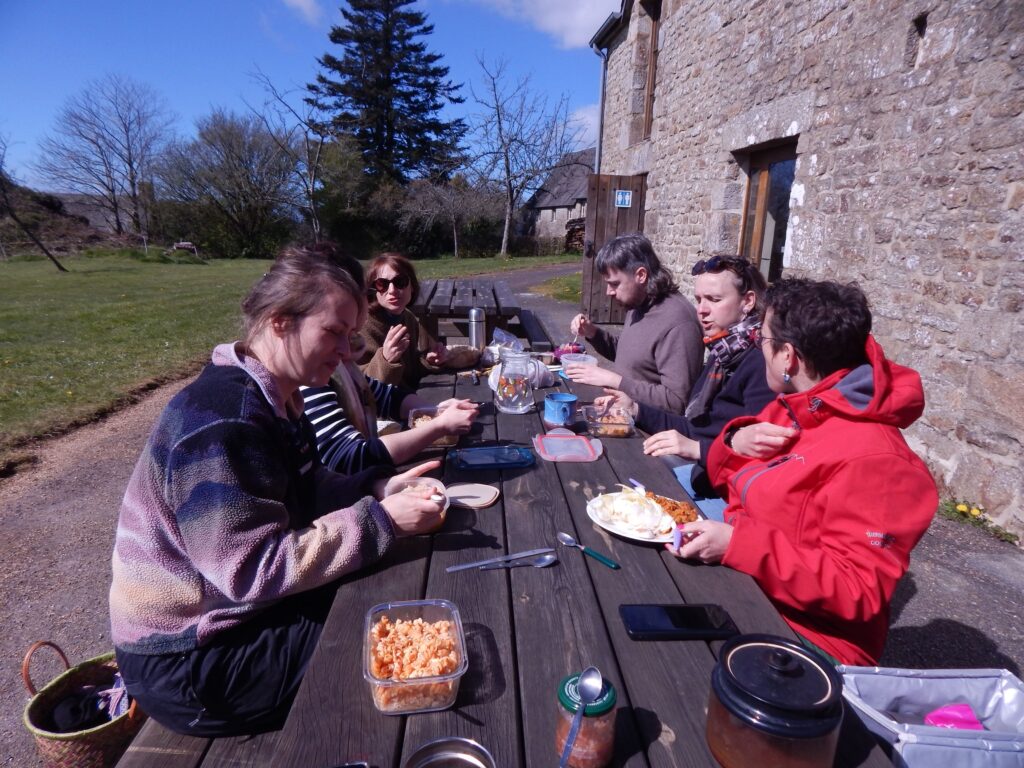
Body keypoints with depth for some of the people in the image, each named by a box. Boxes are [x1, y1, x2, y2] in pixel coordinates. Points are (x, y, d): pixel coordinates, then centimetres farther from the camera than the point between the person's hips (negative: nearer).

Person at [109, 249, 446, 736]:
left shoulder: (274, 399, 1)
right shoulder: (223, 419, -30)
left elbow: (302, 492, 8)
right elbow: (255, 570, -31)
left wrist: (377, 488, -8)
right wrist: (379, 521, -29)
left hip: (244, 608, 9)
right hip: (190, 661, -9)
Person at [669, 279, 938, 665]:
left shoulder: (870, 458, -24)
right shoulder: (793, 407, 3)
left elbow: (857, 591, -25)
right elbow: (728, 481, 13)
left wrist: (737, 544, -30)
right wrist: (736, 441, -9)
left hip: (805, 639, -7)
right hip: (744, 583, 8)